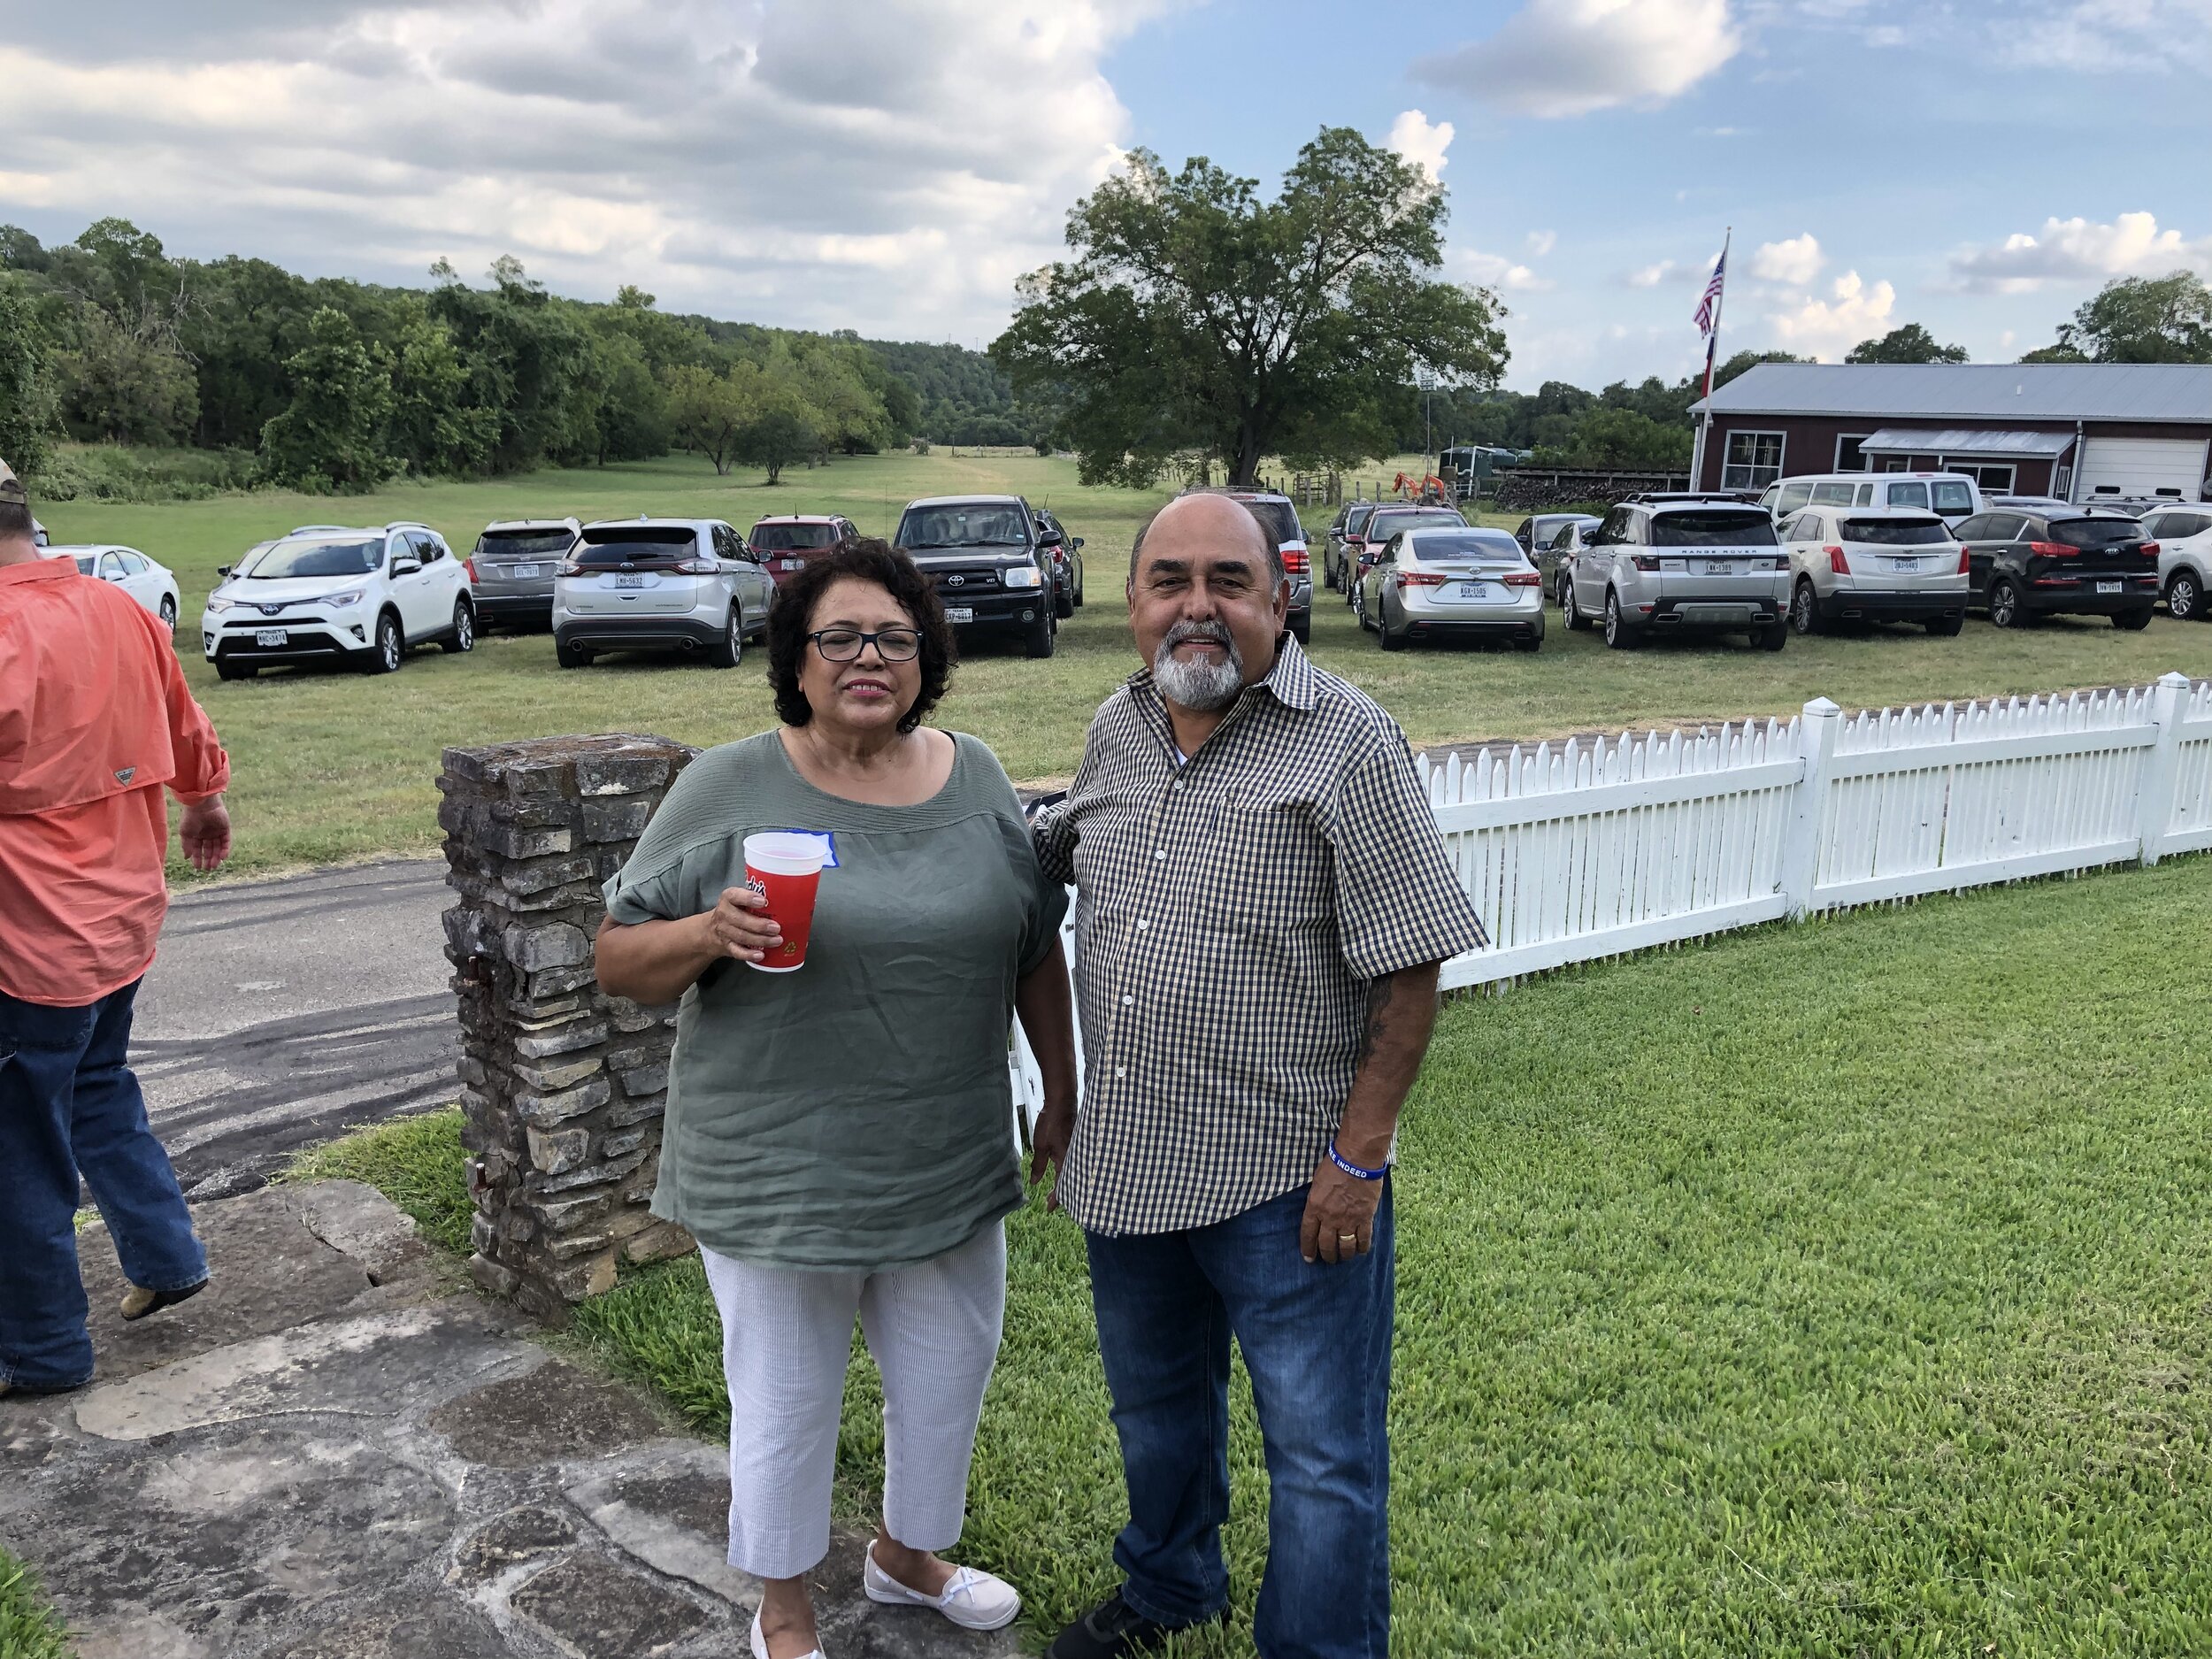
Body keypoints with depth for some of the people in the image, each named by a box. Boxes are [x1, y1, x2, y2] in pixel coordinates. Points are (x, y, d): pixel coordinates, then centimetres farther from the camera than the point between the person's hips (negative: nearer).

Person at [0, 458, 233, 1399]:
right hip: (125, 915, 8)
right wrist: (207, 801, 34)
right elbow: (186, 727, 18)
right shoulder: (120, 609, 2)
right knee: (101, 1094, 27)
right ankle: (166, 1259, 35)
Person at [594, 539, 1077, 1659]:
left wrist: (1062, 1091, 10)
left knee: (948, 1377, 20)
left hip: (949, 1165, 4)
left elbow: (1037, 947, 8)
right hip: (778, 1174, -3)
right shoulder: (728, 789, -11)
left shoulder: (975, 780, 0)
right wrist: (710, 934, -27)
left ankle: (907, 1553, 49)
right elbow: (619, 959, -7)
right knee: (786, 1403, 13)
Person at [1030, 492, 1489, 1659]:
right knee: (1153, 1407, 27)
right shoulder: (1115, 731, 5)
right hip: (1125, 1164, 7)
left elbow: (1408, 967, -15)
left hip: (1288, 1181, -6)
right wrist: (1067, 1096, 17)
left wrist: (1358, 1156, -18)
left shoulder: (1345, 742, -14)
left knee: (1323, 1463, 7)